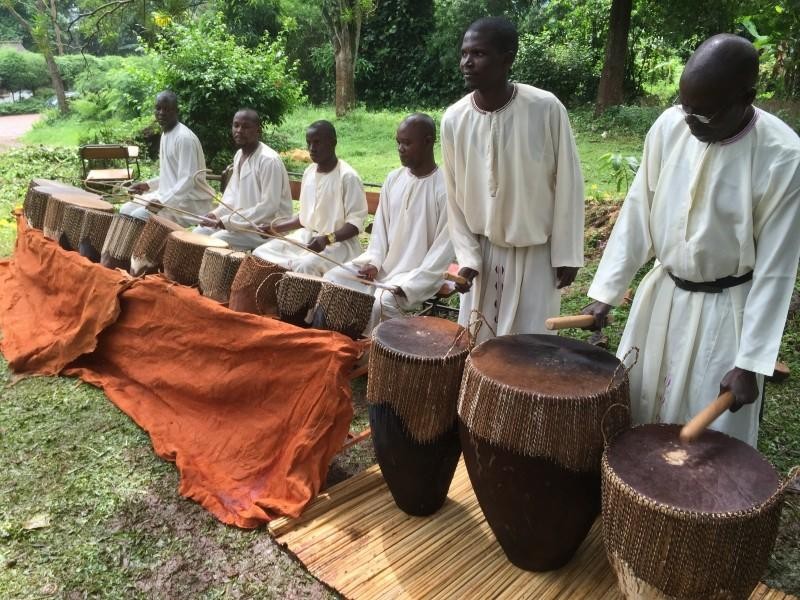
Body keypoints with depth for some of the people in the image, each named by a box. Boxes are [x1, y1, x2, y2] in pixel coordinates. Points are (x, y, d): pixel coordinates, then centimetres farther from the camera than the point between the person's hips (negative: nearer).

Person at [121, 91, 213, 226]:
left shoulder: (185, 138, -19)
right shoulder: (165, 134, 12)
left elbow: (188, 180, -26)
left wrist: (163, 202, -33)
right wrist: (148, 185, 10)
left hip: (189, 202, -10)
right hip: (169, 194, 10)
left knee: (139, 216, -19)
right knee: (126, 209, 9)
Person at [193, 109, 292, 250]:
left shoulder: (269, 160, -22)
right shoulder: (239, 155, 8)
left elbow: (269, 207, -26)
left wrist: (226, 221, -24)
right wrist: (216, 214, -2)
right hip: (243, 220, 9)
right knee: (199, 232, 5)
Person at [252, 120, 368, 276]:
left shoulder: (348, 177, -13)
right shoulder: (309, 172, 10)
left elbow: (356, 222, -14)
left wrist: (327, 239, -29)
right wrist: (276, 228, 8)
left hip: (338, 243, -8)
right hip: (306, 237, 8)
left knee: (303, 266, -34)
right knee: (260, 253, -7)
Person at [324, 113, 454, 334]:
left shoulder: (445, 189, -15)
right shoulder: (393, 179, 5)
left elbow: (444, 248, -15)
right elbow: (380, 226, 10)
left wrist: (410, 284, -20)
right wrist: (374, 262, -7)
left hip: (420, 275, -6)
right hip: (384, 265, 7)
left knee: (383, 300, -30)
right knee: (333, 278, -7)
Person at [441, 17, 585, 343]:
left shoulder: (546, 108, -17)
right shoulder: (453, 119, -9)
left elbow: (568, 185, -9)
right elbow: (454, 196, 0)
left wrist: (566, 255, -7)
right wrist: (467, 256, -5)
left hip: (536, 252, -2)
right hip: (483, 251, 3)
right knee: (475, 342, 12)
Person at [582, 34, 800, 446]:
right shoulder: (668, 127, -10)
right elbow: (637, 215, -4)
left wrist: (750, 362, -15)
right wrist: (605, 291, -6)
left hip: (725, 311, -4)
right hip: (661, 293, 4)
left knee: (711, 433, 7)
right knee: (631, 408, 17)